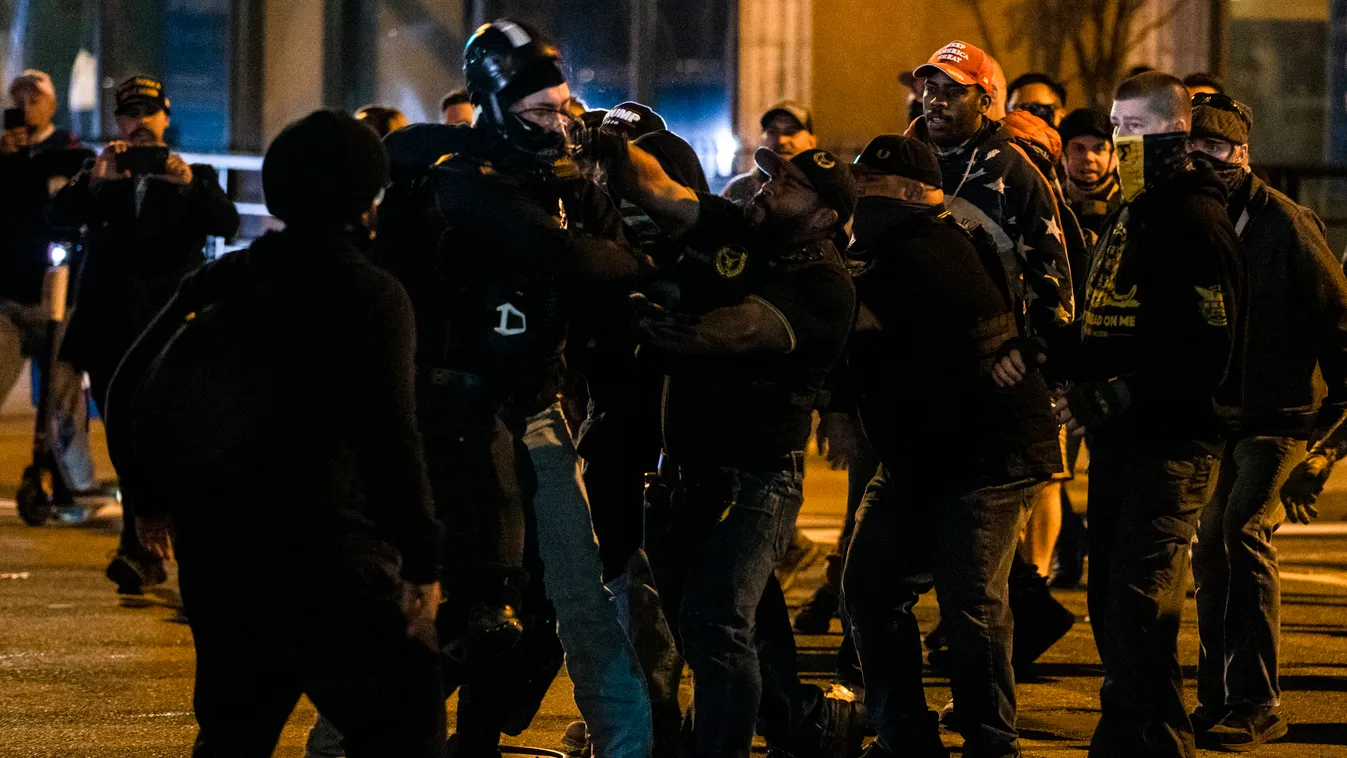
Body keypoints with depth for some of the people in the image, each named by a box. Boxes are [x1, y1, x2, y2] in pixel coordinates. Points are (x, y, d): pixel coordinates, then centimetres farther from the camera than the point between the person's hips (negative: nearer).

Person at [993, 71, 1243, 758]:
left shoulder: (1195, 223, -12)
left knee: (1138, 605, -12)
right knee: (1109, 601, 13)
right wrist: (1039, 354, 8)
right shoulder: (1128, 217, 19)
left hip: (1172, 444, -10)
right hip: (1117, 442, 10)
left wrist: (1117, 397, -22)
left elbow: (1206, 348, -21)